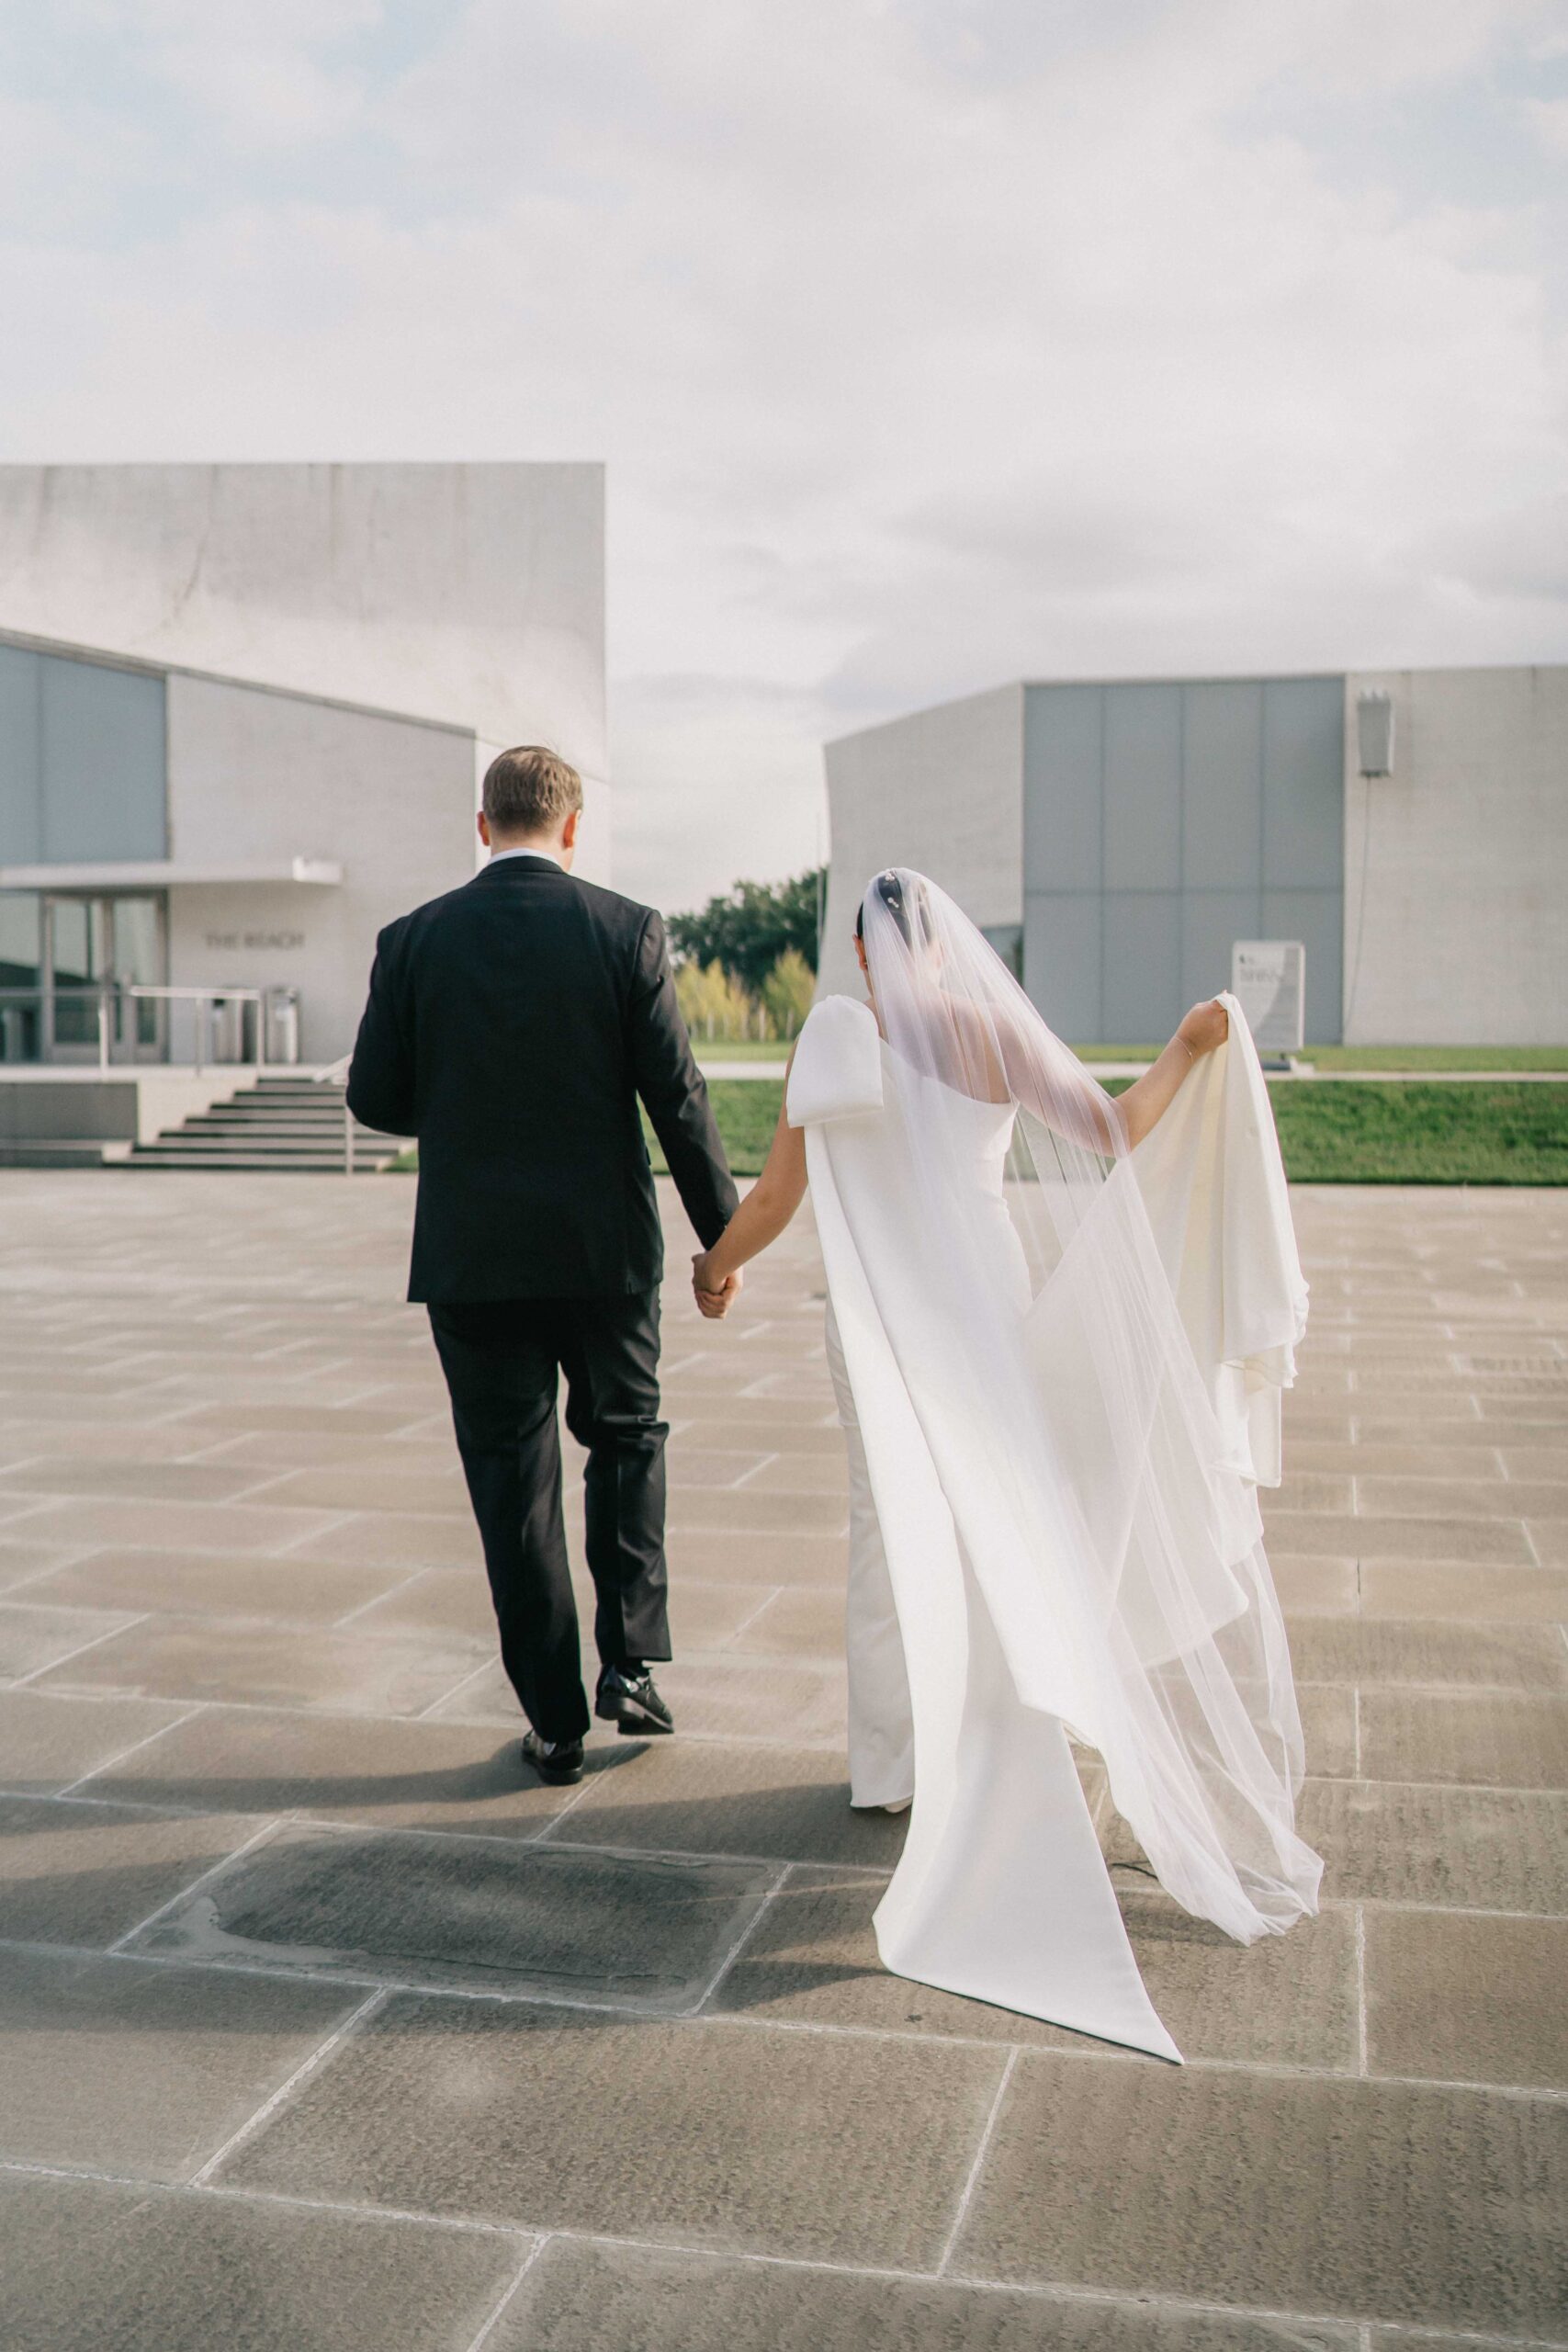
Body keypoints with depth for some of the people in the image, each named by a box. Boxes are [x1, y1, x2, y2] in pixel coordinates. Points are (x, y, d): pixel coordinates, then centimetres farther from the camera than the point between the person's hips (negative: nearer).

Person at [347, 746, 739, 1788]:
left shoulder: (413, 941, -2)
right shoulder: (626, 931, -6)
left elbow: (375, 1098, 2)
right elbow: (678, 1096, -7)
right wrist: (723, 1234, 2)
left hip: (471, 1260, 0)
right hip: (604, 1250, 0)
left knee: (514, 1487, 9)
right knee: (626, 1439, 23)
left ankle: (555, 1722, 15)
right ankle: (631, 1661, 15)